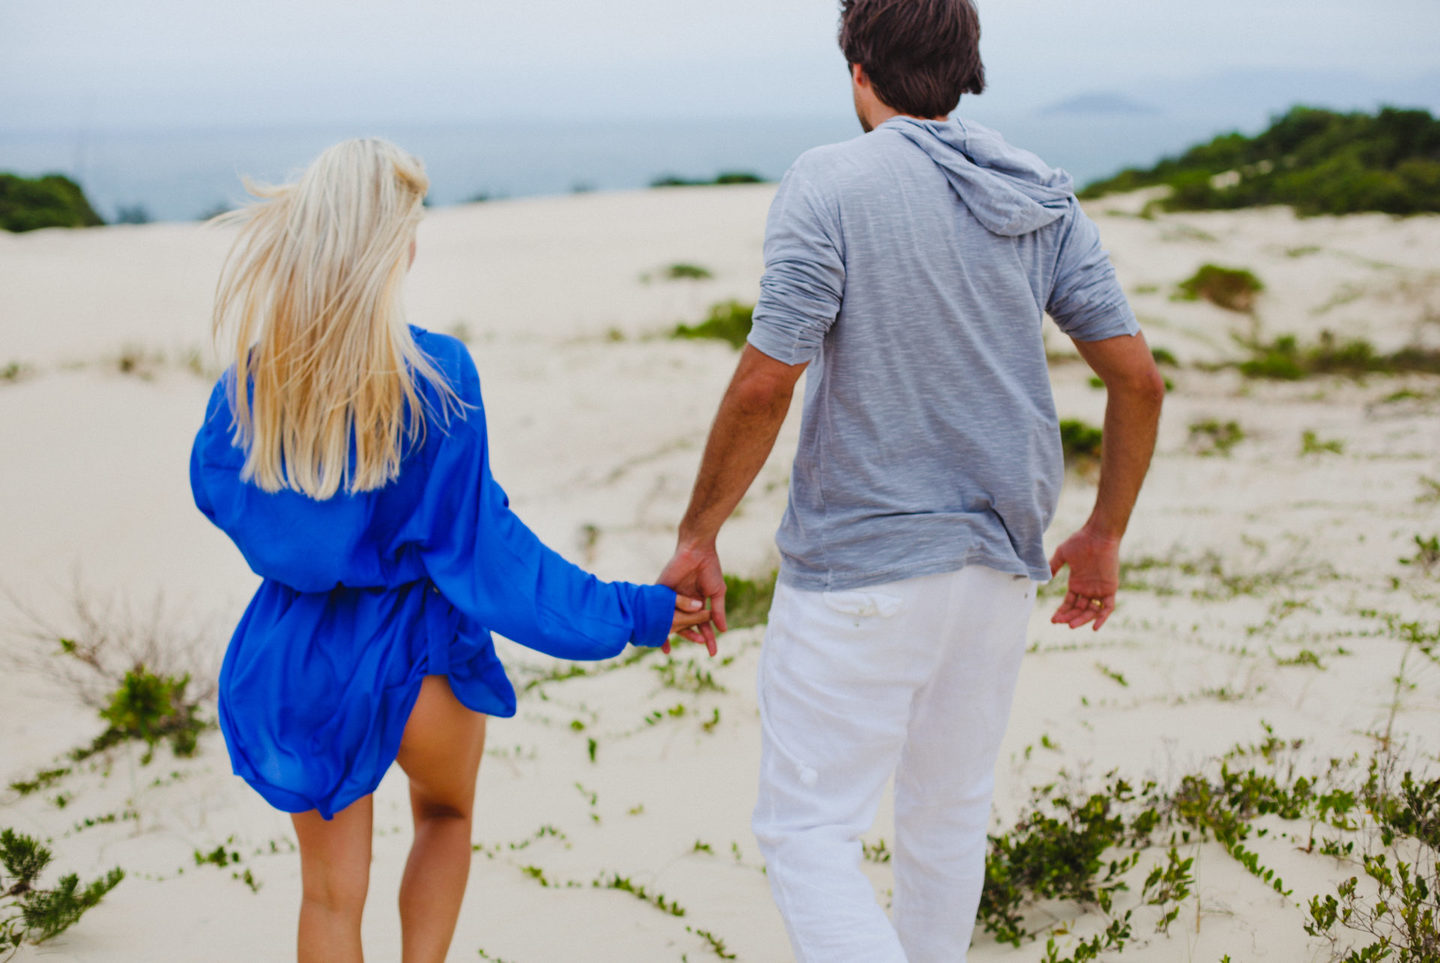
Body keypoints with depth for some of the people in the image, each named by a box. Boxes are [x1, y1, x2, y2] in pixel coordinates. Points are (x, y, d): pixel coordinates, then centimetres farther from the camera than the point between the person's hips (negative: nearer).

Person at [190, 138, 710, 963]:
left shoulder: (255, 372, -8)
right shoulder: (435, 375, -19)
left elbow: (215, 486, 10)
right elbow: (479, 541, -15)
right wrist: (628, 614, -8)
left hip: (294, 652, 3)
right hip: (410, 651, -2)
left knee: (331, 890, 17)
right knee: (446, 816, 30)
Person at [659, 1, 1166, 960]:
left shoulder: (829, 184, -11)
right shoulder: (1046, 201, 4)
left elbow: (765, 384, -18)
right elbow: (1139, 377, 3)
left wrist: (698, 535, -6)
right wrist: (1105, 534, 16)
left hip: (857, 565, -6)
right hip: (998, 561, 6)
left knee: (808, 829, 2)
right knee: (951, 809, 21)